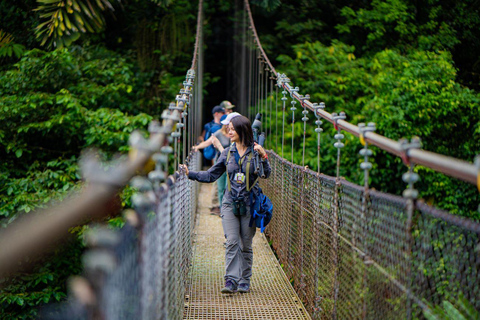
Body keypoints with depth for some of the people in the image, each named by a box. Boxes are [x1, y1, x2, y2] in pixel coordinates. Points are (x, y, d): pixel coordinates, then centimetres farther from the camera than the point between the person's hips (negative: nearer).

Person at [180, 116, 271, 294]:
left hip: (249, 204, -2)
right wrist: (190, 174, 3)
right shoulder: (227, 153, 8)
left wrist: (263, 157, -23)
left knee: (246, 245, 5)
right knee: (232, 242, -10)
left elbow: (267, 174, -9)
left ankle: (245, 281, 16)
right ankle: (231, 281, -12)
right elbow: (211, 175, 12)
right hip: (230, 203, 2)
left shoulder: (255, 151, 0)